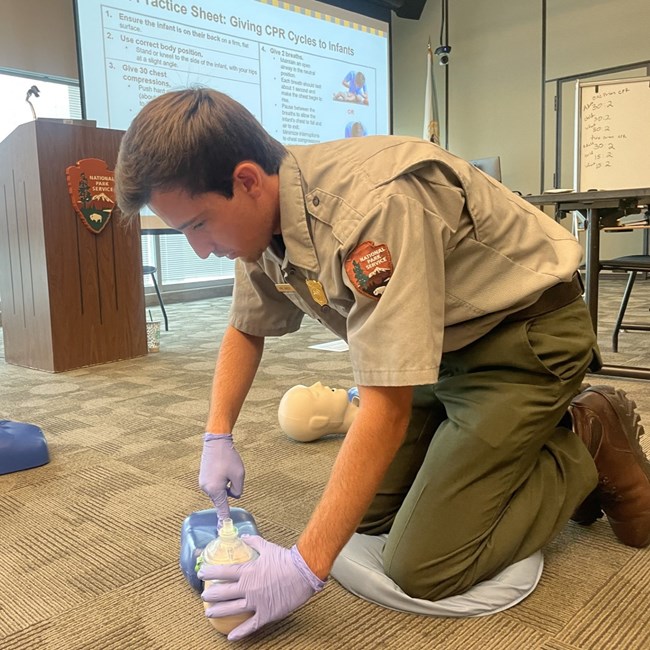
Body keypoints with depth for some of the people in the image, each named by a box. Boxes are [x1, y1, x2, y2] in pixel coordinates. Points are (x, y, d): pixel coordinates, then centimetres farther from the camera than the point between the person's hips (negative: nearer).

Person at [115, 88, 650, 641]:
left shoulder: (371, 207, -34)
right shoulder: (262, 217, -5)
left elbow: (387, 407, -32)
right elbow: (246, 330, 13)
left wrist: (306, 566, -28)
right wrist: (218, 437, 3)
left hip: (523, 333, -8)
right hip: (441, 342, 8)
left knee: (422, 570, -11)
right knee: (368, 513, 9)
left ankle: (588, 448, 7)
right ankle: (525, 439, 22)